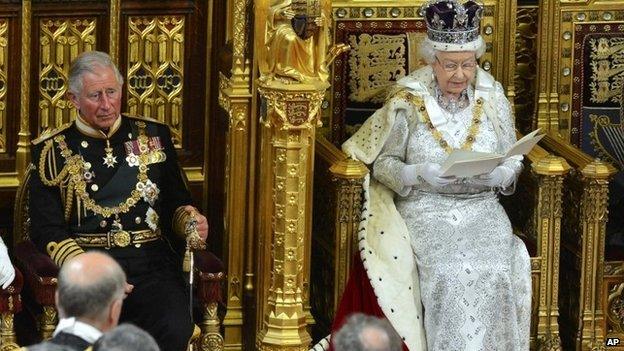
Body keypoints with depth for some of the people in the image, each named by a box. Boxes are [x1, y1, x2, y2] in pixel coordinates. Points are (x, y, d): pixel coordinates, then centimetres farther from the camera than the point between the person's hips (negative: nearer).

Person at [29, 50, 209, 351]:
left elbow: (177, 203, 24)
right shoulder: (53, 150, 10)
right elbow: (46, 230, 3)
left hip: (151, 265, 2)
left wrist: (190, 222, -2)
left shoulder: (153, 135, 18)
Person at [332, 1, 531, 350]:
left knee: (493, 272, -27)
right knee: (449, 271, -30)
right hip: (424, 208, -2)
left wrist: (495, 175, -12)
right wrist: (419, 174, -17)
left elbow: (513, 163, 11)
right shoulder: (408, 101, -1)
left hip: (482, 207, 2)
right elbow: (384, 163, 3)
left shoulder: (492, 98, 6)